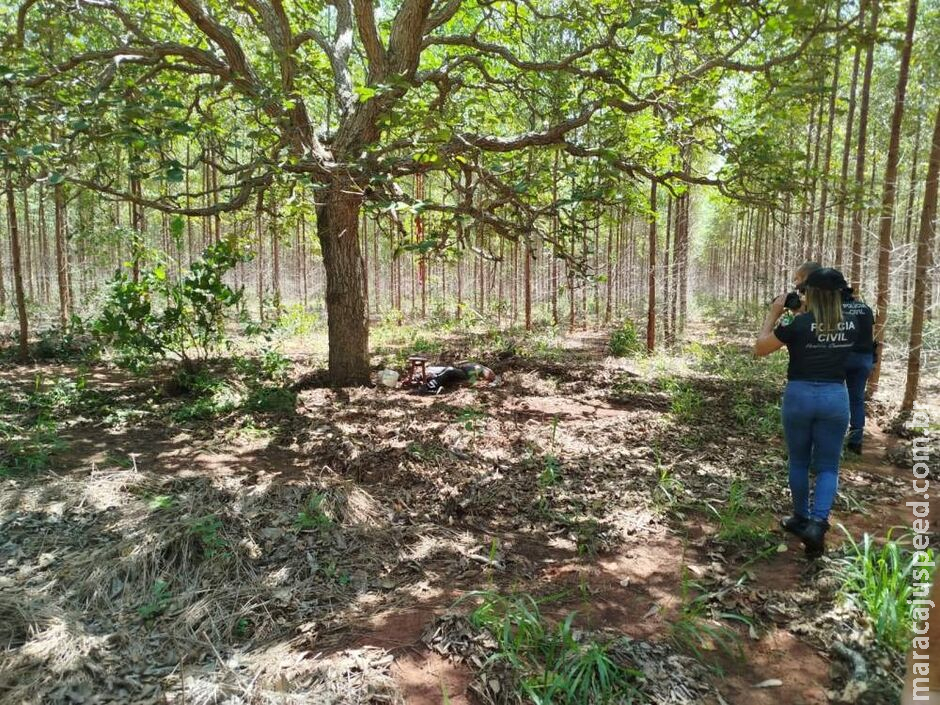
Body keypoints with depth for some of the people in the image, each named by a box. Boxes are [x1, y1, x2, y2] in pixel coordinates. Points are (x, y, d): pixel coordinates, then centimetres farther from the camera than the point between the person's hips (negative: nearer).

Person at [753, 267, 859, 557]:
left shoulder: (798, 324, -12)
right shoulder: (850, 324, -1)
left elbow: (760, 348, -3)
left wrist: (773, 313, 2)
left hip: (800, 395, -2)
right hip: (835, 397, 2)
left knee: (799, 462, 16)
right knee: (828, 466, 9)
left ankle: (801, 519, 29)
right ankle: (818, 522, -9)